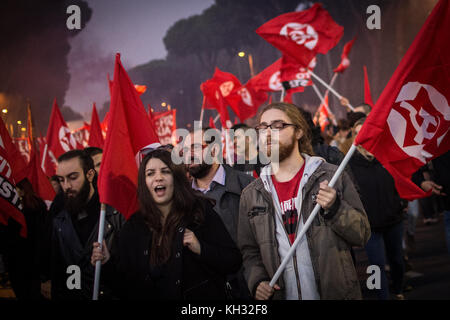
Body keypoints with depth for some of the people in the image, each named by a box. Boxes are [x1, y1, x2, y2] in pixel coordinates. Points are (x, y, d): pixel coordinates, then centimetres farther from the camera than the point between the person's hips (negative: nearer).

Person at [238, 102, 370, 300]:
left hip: (336, 292, -1)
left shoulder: (331, 177, -4)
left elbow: (363, 234, -4)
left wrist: (335, 208, -20)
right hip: (281, 295, 2)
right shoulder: (251, 195, 4)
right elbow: (250, 251, 8)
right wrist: (258, 281, -9)